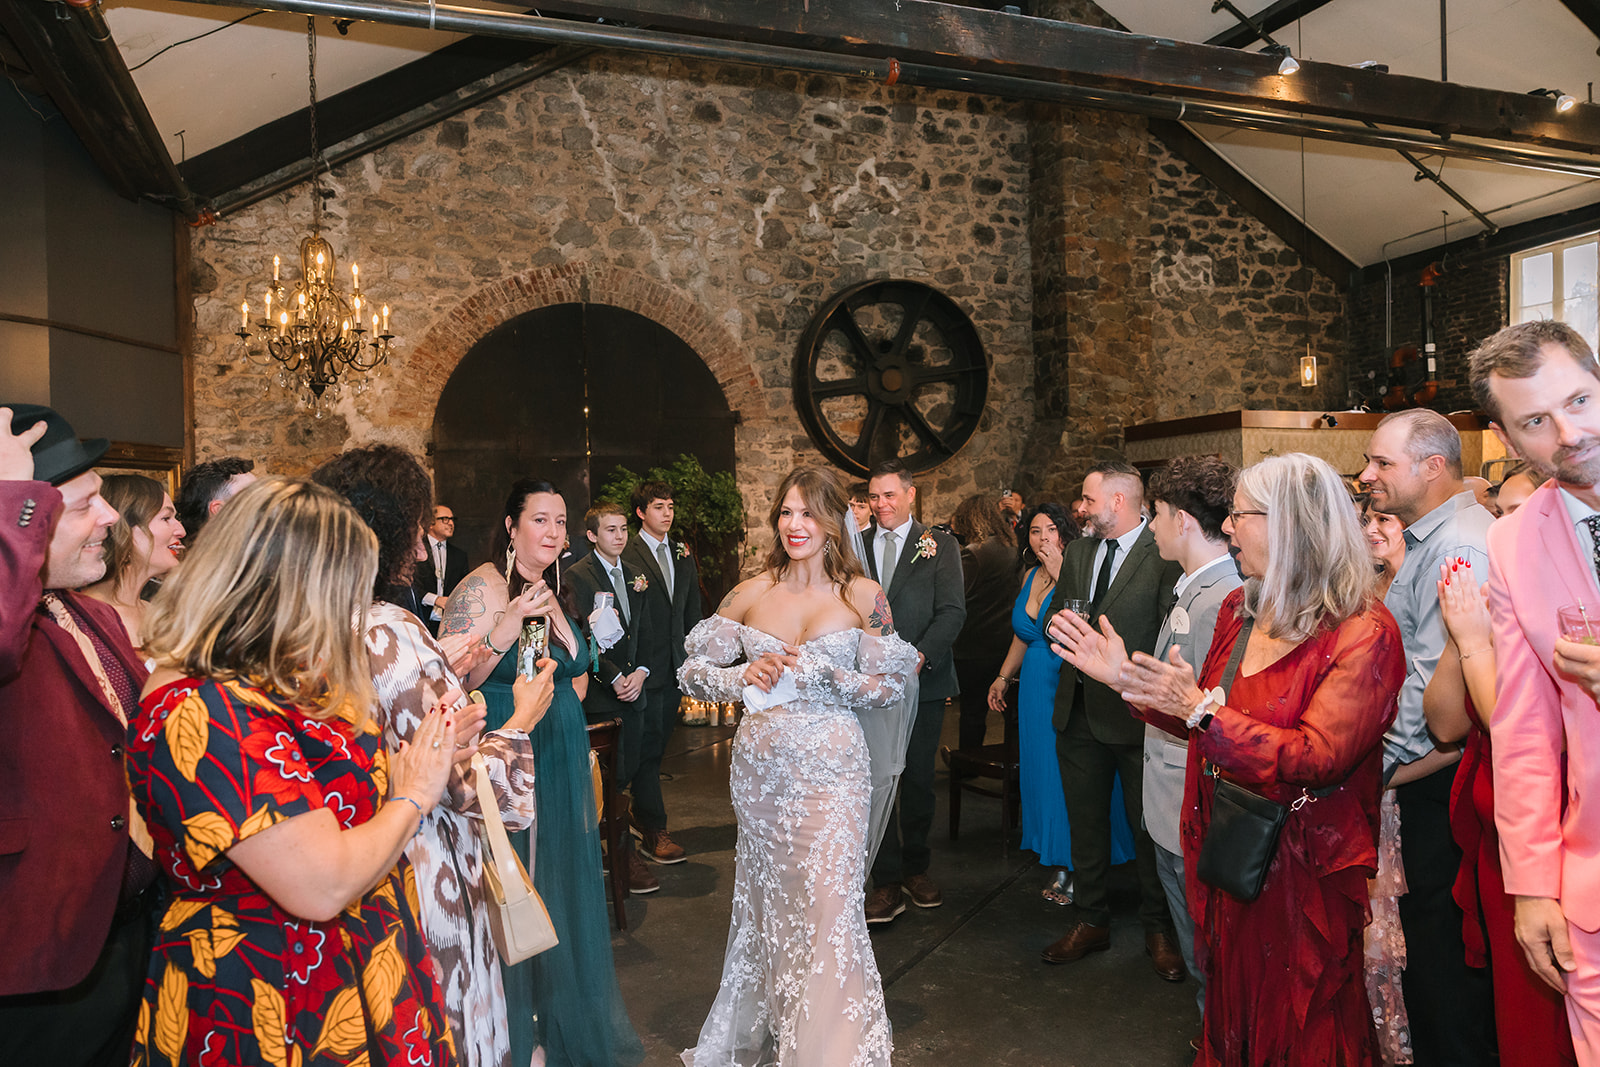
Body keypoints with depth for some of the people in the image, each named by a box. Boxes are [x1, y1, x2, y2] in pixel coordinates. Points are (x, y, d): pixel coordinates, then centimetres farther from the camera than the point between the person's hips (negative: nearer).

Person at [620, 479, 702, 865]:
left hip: (676, 665, 7)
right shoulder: (626, 556, -9)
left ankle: (641, 813, 32)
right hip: (644, 667, -6)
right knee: (647, 745, -2)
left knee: (658, 743, 16)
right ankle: (653, 833, 4)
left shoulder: (683, 555, 13)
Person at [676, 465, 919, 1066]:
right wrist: (744, 676, -14)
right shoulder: (750, 594, 1)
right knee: (766, 903, 16)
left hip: (831, 769, -2)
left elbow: (888, 689, -4)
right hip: (760, 768, 3)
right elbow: (693, 671, 4)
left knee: (829, 905, -3)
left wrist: (819, 673, -17)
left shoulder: (863, 596, -3)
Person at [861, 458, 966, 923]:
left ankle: (915, 867, 29)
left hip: (923, 681, -1)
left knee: (919, 779, 11)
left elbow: (952, 611, -6)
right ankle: (887, 881, 12)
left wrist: (919, 657, -20)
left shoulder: (940, 546, 2)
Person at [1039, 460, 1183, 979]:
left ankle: (1158, 930, 27)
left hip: (1134, 712, -6)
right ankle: (1092, 920, 33)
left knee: (1147, 824, 7)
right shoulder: (1078, 551, 10)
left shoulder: (1165, 554, -13)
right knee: (1085, 820, 16)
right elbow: (1054, 613, 18)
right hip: (1079, 708, 7)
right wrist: (1057, 623, -3)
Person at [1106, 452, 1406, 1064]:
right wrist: (1125, 676, 1)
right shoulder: (1237, 611, 4)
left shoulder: (1364, 633, -18)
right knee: (1231, 1014, 22)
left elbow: (1317, 758, -24)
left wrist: (1203, 710, -29)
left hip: (1303, 871, -6)